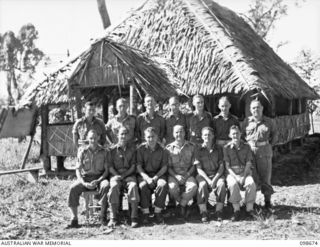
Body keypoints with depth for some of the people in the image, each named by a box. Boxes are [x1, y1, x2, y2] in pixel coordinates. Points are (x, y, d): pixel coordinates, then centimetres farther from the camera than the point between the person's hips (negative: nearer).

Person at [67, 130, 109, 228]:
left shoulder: (103, 152, 4)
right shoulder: (82, 151, 5)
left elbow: (106, 170, 2)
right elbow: (78, 169, 2)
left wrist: (98, 181, -15)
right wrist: (84, 183, -14)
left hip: (99, 178, -1)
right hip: (85, 178, 1)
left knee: (106, 186, -35)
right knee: (73, 189, -28)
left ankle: (103, 216, -27)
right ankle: (74, 219, -26)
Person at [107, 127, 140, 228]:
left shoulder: (132, 148, 11)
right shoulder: (113, 149, 10)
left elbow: (133, 165, 5)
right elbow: (110, 166, 6)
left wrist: (124, 175, -9)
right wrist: (117, 175, -11)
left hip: (129, 174, 0)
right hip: (116, 174, 0)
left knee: (133, 186, -33)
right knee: (114, 187, -33)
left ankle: (134, 218, -31)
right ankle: (113, 218, -29)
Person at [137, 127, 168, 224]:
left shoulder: (162, 150, 0)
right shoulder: (141, 149, -1)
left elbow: (164, 167, 0)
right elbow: (139, 166, -4)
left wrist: (155, 178, -15)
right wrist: (147, 178, -19)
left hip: (158, 174, 1)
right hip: (144, 174, -1)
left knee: (163, 184, -31)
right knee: (143, 186, -33)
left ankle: (158, 212, -19)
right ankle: (145, 213, -21)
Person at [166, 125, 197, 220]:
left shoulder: (191, 147, 7)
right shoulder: (169, 148, 6)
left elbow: (193, 165, 6)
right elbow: (168, 166, 4)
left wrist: (187, 175, -10)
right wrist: (176, 176, -13)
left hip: (188, 174, 0)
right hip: (174, 174, 0)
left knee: (193, 186, -32)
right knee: (172, 187, -32)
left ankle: (182, 204, -7)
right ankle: (184, 204, -3)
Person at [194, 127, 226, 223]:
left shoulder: (218, 149, 7)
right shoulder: (199, 150, 4)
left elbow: (221, 167, 3)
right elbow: (199, 169, -2)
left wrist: (215, 179, -14)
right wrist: (208, 180, -17)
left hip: (217, 174, 1)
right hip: (203, 175, -1)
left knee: (221, 184, -31)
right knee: (202, 185, -33)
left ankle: (219, 212, -22)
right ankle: (203, 213, -26)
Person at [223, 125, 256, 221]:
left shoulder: (246, 147, 7)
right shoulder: (227, 148, 4)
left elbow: (248, 164, 2)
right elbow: (227, 166, 0)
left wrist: (243, 177, -13)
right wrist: (235, 177, -14)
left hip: (245, 172, 1)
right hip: (232, 173, -1)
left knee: (251, 184, -32)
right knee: (233, 185, -35)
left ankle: (249, 209, -22)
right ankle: (236, 210, -26)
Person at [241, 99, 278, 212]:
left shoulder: (268, 121, 3)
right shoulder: (247, 121, 4)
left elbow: (274, 134, 16)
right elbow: (242, 134, 12)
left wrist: (270, 144, 8)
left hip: (264, 151, 0)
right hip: (250, 150, 0)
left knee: (265, 177, 4)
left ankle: (267, 202, 14)